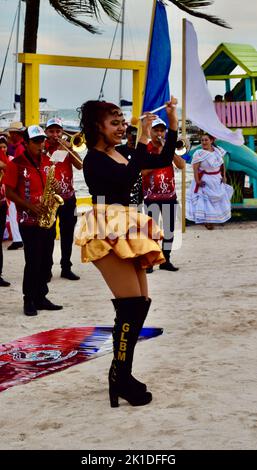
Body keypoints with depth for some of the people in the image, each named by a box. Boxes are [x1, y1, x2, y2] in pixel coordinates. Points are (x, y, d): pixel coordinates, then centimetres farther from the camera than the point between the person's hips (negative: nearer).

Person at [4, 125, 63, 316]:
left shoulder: (47, 161, 10)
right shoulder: (16, 164, -7)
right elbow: (9, 192, -8)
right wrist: (30, 206, -17)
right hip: (29, 220, -5)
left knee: (45, 261, 9)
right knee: (33, 261, -5)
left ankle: (41, 297, 19)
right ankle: (29, 300, 6)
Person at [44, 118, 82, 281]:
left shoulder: (67, 147, 8)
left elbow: (80, 165, -5)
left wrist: (70, 148, -13)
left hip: (68, 197, 3)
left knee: (67, 234, 8)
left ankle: (66, 268, 17)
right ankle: (47, 269, 7)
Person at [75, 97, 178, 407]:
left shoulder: (120, 156, 16)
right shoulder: (94, 159, -8)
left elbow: (164, 160, 17)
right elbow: (127, 178, -23)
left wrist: (173, 125, 10)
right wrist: (143, 140, -19)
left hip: (124, 232, 9)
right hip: (107, 233, -9)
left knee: (141, 303, 7)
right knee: (132, 306, -13)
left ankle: (121, 374, 16)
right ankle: (120, 379, -5)